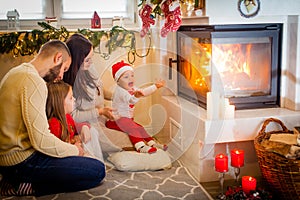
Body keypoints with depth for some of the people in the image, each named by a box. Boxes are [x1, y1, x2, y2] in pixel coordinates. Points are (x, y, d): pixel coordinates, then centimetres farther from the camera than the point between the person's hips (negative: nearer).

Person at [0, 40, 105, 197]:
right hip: (21, 162, -10)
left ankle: (18, 180, 10)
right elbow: (41, 140, -24)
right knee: (97, 170, -14)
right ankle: (28, 186, -9)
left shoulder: (16, 73, 11)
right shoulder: (33, 81, -20)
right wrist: (75, 150, -7)